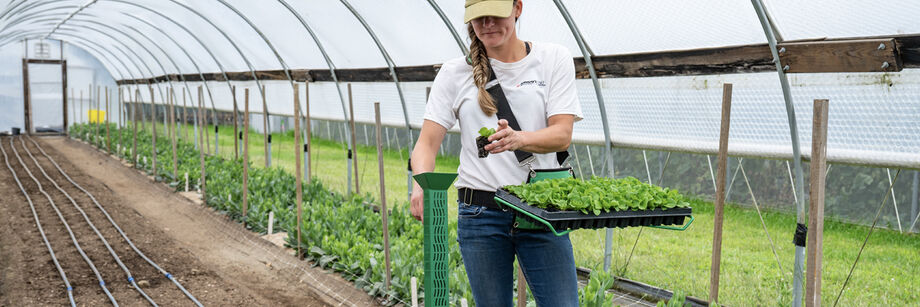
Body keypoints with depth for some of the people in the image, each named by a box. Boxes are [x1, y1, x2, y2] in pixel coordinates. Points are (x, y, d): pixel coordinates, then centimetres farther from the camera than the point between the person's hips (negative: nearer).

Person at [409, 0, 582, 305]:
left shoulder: (554, 59, 4)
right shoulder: (455, 72, 6)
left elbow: (562, 134, -6)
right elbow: (427, 142, 1)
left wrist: (518, 139, -28)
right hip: (479, 212, 1)